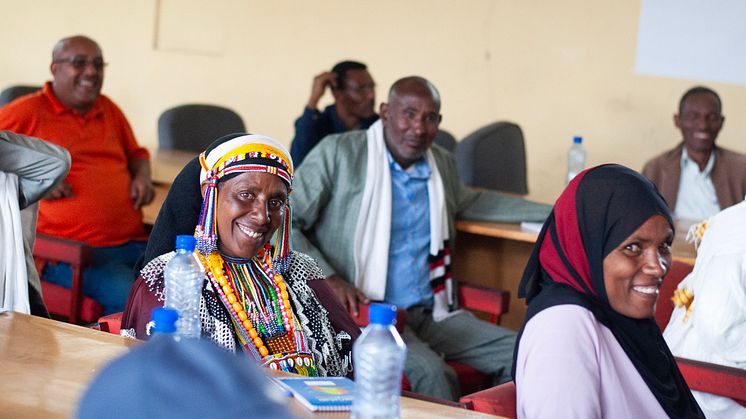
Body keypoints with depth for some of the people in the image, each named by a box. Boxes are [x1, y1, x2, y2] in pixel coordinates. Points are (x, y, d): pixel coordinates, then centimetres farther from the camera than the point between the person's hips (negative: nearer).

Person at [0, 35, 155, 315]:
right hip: (71, 251, -6)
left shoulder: (108, 109, 20)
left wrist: (142, 176, 12)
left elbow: (136, 153, 35)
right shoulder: (26, 113, 3)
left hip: (134, 243, 6)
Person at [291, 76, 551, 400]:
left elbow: (469, 202, 35)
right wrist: (326, 277, -17)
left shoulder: (442, 163, 13)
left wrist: (551, 212, 30)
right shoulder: (338, 153, -4)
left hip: (431, 312, 6)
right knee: (430, 371, -32)